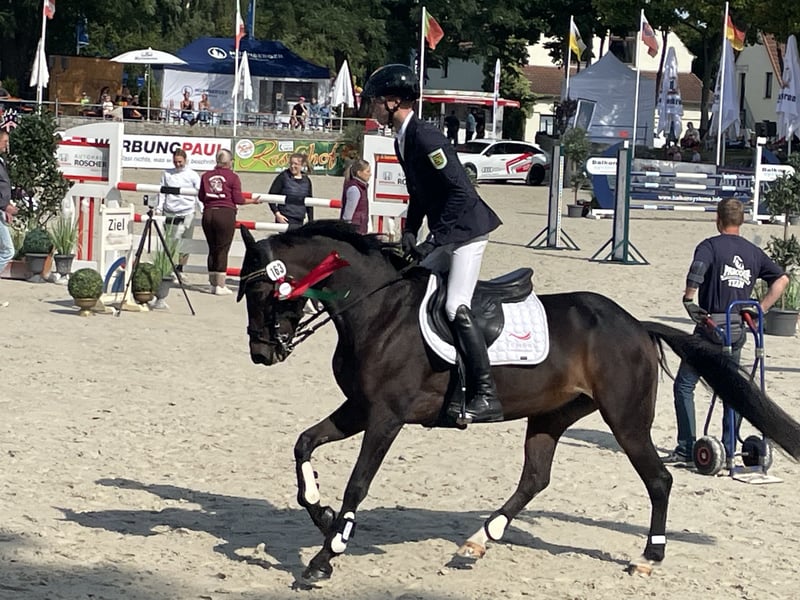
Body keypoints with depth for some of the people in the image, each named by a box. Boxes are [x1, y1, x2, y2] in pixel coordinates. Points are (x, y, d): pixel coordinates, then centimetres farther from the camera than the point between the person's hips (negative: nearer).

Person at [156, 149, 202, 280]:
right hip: (170, 213, 1)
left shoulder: (192, 175, 5)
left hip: (187, 214, -1)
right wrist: (159, 208, 6)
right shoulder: (167, 174, 11)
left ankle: (180, 268, 7)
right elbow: (162, 193, 14)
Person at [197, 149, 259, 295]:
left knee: (212, 249, 12)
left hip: (208, 213, 4)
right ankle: (220, 286, 0)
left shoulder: (206, 176, 7)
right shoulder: (233, 177, -3)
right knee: (222, 250, 0)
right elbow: (238, 199, -4)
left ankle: (213, 284, 16)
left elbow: (200, 196, 11)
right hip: (226, 213, -4)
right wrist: (252, 201, 12)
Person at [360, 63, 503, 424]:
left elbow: (462, 192, -24)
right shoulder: (403, 141, 11)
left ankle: (486, 397, -19)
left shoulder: (426, 138, -19)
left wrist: (434, 240, -23)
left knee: (456, 307, -21)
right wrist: (409, 233, 5)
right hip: (445, 238, 11)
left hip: (467, 231, -11)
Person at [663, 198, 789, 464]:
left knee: (684, 385, 2)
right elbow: (782, 279, 13)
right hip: (738, 329, 5)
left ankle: (686, 448, -4)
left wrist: (690, 298, -17)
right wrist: (760, 309, 10)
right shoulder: (754, 252, 12)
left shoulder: (710, 245, -5)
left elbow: (698, 267, -27)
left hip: (710, 328, -5)